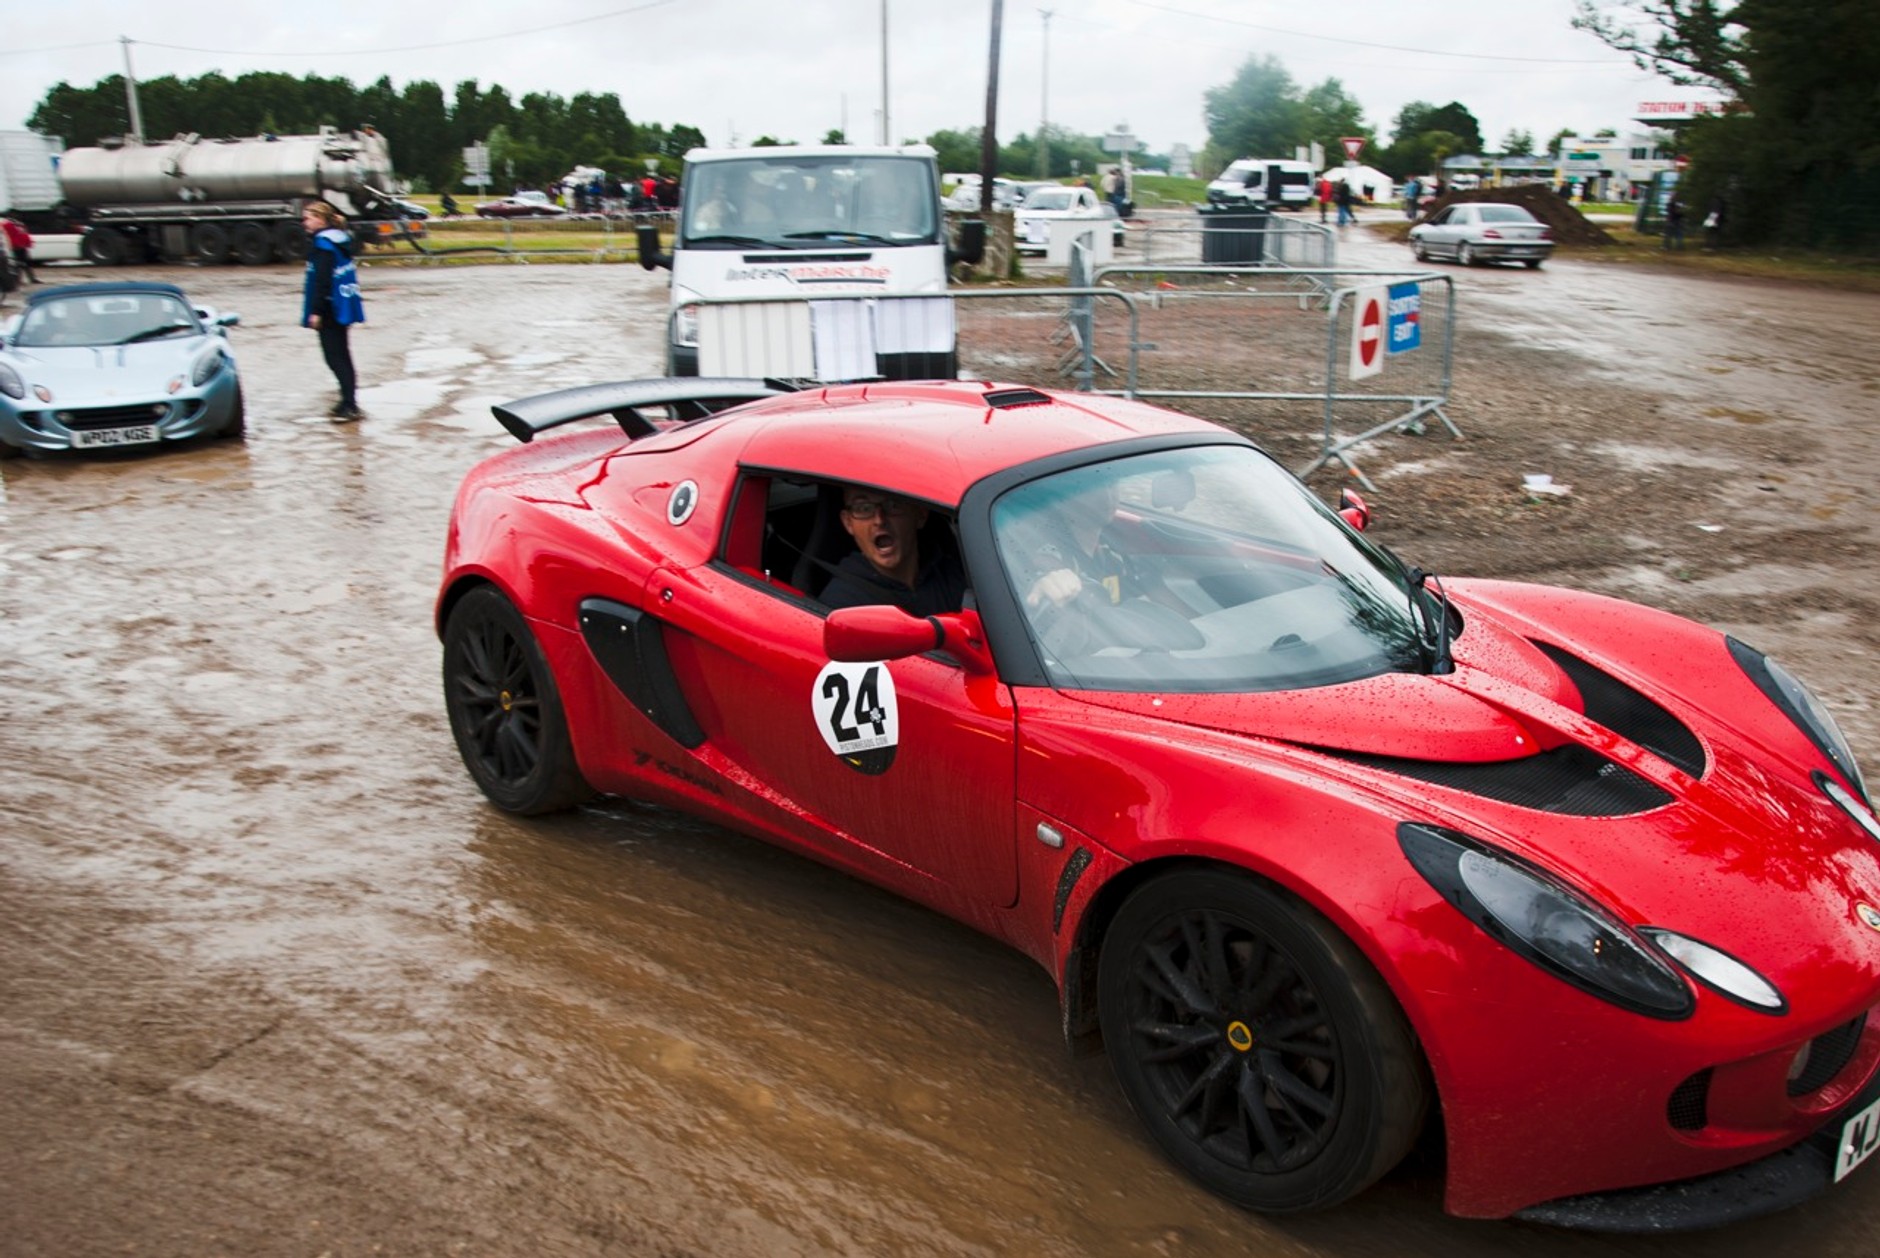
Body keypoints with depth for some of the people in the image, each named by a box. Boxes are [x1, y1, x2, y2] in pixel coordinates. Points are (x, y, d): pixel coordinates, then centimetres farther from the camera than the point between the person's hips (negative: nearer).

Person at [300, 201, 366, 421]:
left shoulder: (322, 244, -15)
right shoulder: (342, 239, 11)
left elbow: (322, 279, -20)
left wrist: (315, 310, -19)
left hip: (330, 309, -9)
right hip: (344, 306, 9)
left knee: (335, 357, -7)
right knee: (341, 355, 16)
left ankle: (350, 405, -10)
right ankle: (348, 402, 22)